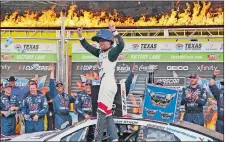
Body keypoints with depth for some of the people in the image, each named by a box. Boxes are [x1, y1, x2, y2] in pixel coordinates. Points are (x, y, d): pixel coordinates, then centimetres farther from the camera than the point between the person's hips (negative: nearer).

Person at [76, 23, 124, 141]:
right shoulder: (100, 53, 16)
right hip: (104, 85, 10)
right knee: (107, 114, 8)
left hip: (109, 85, -10)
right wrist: (80, 36, 16)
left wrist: (114, 32, -37)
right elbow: (88, 47, 26)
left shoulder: (112, 52, -8)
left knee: (101, 112, -11)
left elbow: (121, 45, -27)